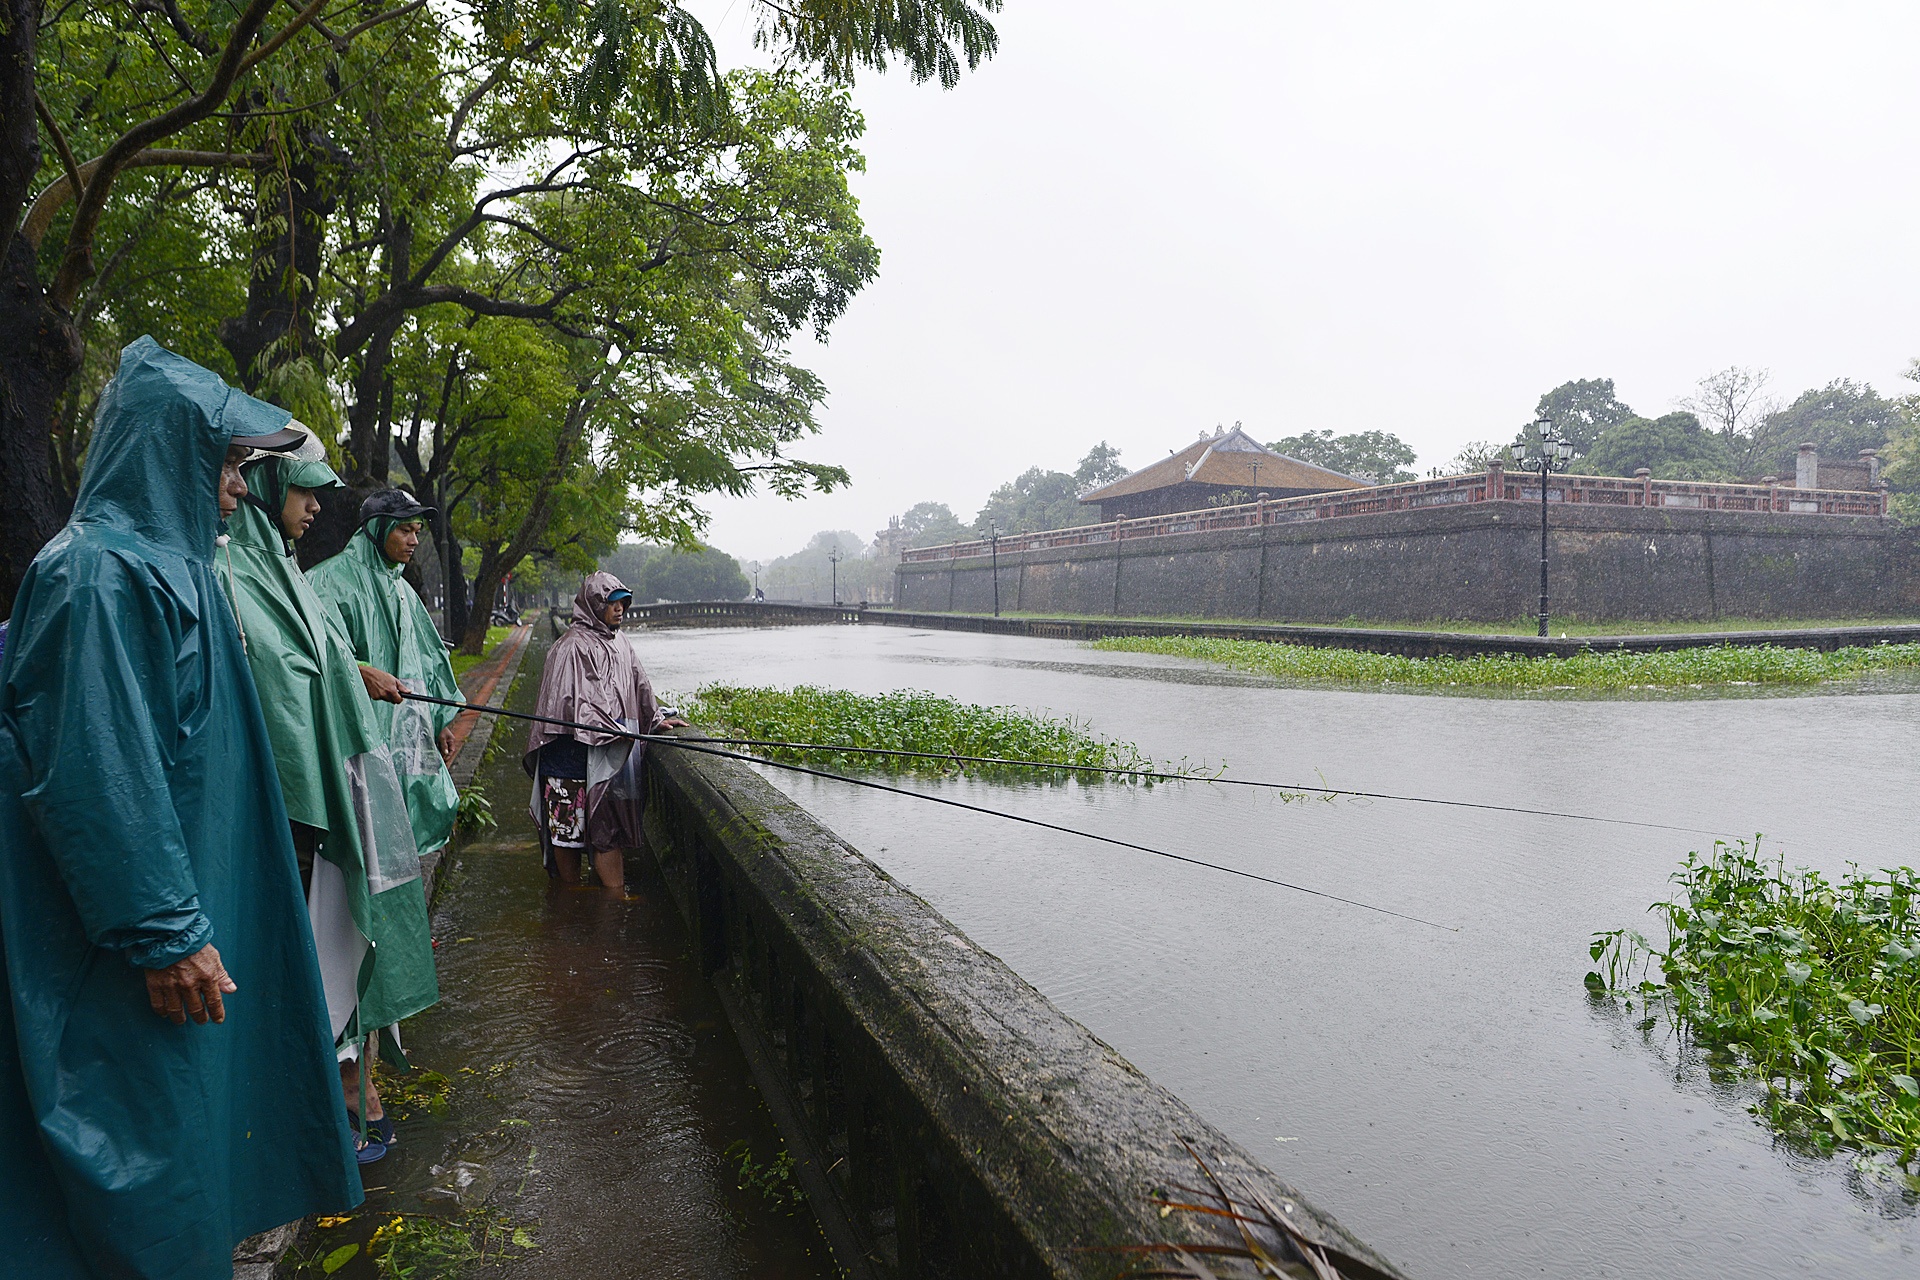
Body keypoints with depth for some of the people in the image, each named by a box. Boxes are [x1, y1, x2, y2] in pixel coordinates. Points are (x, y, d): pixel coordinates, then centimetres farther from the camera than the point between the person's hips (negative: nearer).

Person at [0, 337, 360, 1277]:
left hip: (192, 890, 10)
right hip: (143, 915, -10)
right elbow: (95, 771, -24)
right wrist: (163, 931, -22)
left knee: (197, 1087, 22)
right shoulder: (99, 574, -19)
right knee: (151, 1118, 4)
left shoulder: (168, 564, 11)